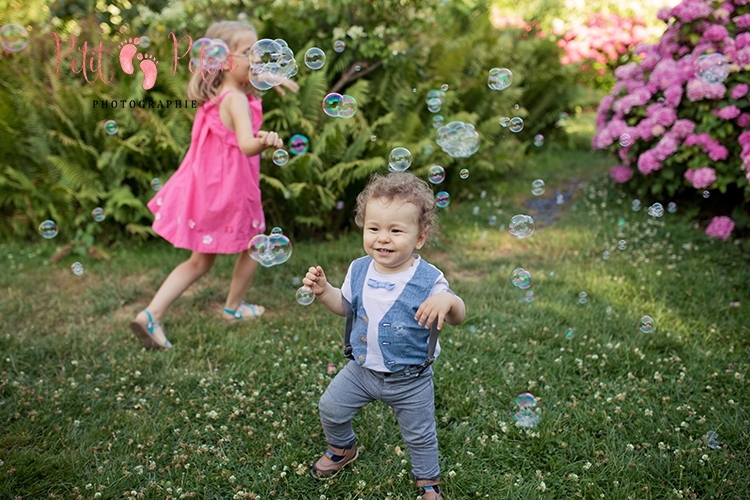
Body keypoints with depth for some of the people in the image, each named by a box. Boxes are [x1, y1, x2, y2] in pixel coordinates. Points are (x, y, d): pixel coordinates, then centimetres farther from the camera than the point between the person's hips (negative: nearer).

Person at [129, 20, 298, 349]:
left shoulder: (216, 91, 2)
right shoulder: (236, 100, -24)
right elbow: (247, 145, -44)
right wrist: (265, 141, -64)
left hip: (205, 185, 8)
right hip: (228, 190, -8)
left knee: (200, 260, 16)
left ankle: (151, 315, 5)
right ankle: (233, 307, 36)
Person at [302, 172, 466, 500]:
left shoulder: (428, 279, -22)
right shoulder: (359, 270, -9)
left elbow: (457, 318, -18)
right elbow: (345, 306, 7)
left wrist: (449, 301, -41)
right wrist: (323, 290, -12)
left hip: (410, 380, -4)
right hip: (362, 368, 4)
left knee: (420, 435, 13)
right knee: (331, 409, 15)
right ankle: (342, 449, 47)